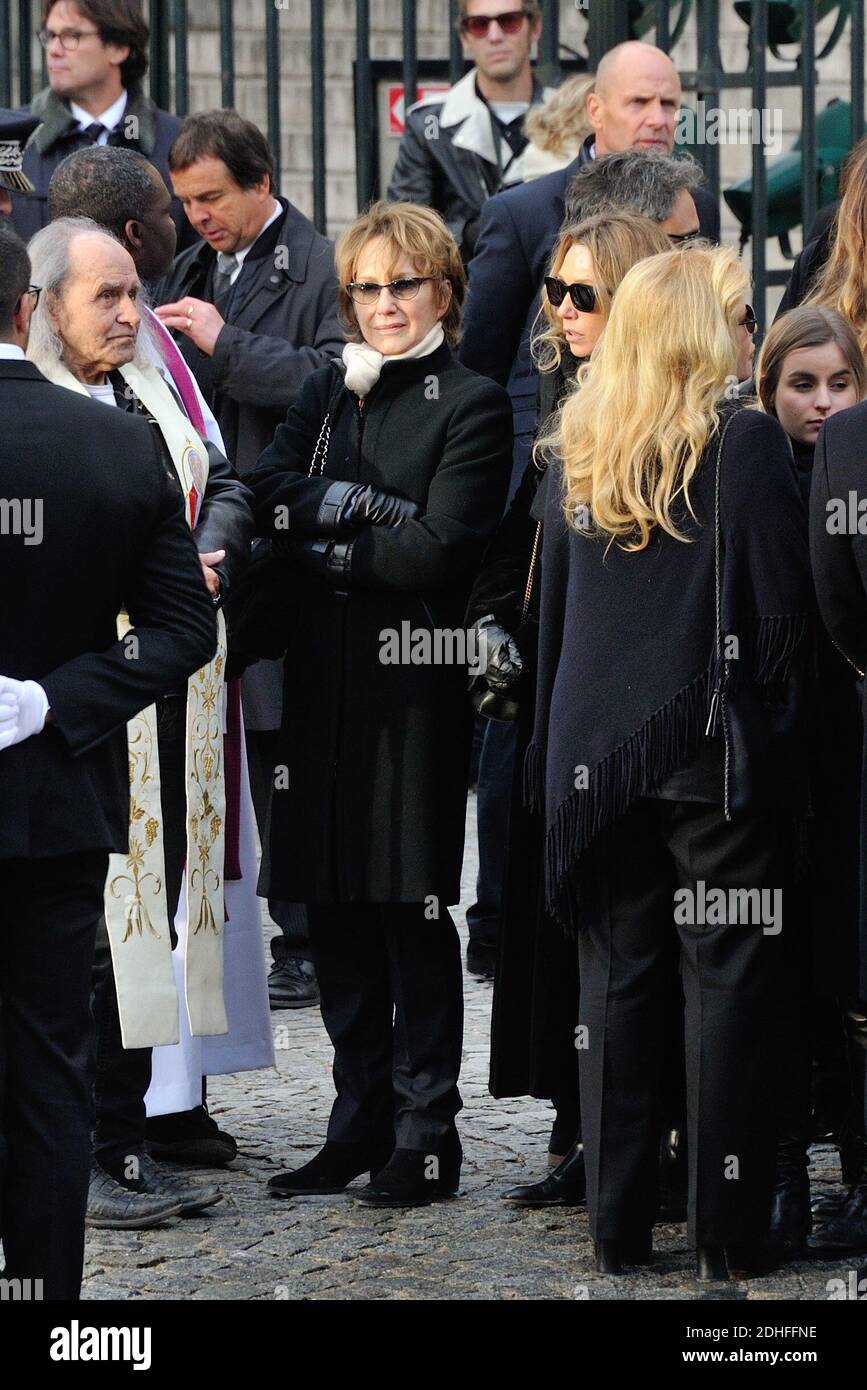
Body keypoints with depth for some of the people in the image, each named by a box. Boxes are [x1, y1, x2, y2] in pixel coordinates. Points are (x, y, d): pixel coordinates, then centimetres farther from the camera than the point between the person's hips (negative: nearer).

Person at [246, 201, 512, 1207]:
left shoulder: (471, 406, -3)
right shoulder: (326, 394, 16)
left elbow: (438, 550, -13)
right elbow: (270, 498, 1)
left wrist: (327, 544, -4)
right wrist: (369, 505, -12)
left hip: (413, 684, -6)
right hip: (323, 680, 6)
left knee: (414, 910, -2)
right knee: (336, 913, 8)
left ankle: (425, 1139, 5)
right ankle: (358, 1125, 17)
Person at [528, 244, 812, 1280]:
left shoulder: (577, 451, 7)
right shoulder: (745, 441, -9)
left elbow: (552, 612, 13)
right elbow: (780, 612, -9)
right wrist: (762, 714, 5)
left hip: (598, 755, 5)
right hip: (716, 752, -5)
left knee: (616, 981, 9)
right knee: (726, 979, 0)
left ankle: (618, 1229, 12)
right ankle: (727, 1233, 1)